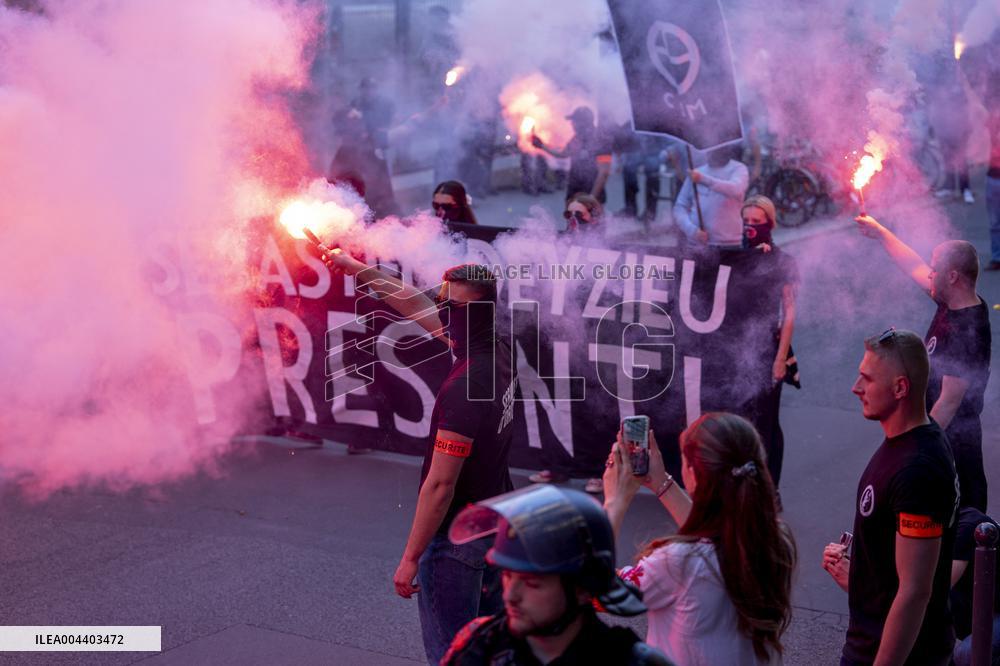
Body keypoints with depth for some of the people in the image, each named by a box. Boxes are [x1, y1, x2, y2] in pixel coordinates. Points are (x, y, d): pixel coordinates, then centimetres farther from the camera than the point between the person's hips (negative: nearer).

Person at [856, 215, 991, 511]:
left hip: (952, 439, -9)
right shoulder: (952, 303, 0)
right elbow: (915, 268, 16)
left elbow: (949, 402, -26)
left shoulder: (967, 332, -27)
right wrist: (880, 232, 21)